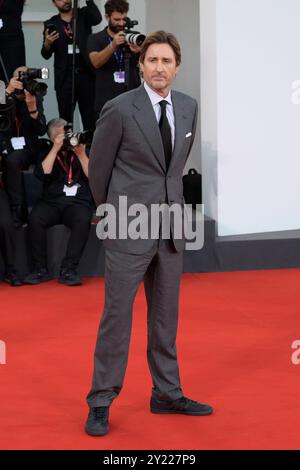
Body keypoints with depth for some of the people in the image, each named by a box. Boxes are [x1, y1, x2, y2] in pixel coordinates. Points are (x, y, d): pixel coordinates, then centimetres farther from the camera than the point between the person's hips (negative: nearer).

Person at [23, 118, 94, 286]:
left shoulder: (84, 151, 14)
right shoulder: (47, 153, 14)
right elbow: (42, 174, -5)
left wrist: (81, 154, -7)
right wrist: (56, 149, -7)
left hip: (78, 202, -1)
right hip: (52, 202, 1)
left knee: (83, 221, -35)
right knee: (35, 219, -31)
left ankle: (68, 270, -33)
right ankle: (40, 269, -23)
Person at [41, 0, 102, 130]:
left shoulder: (84, 15, 7)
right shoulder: (51, 24, 7)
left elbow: (97, 18, -14)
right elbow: (46, 55, 4)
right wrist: (47, 43, -17)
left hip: (86, 75, -1)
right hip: (65, 78, 1)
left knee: (90, 118, -1)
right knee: (65, 118, 1)